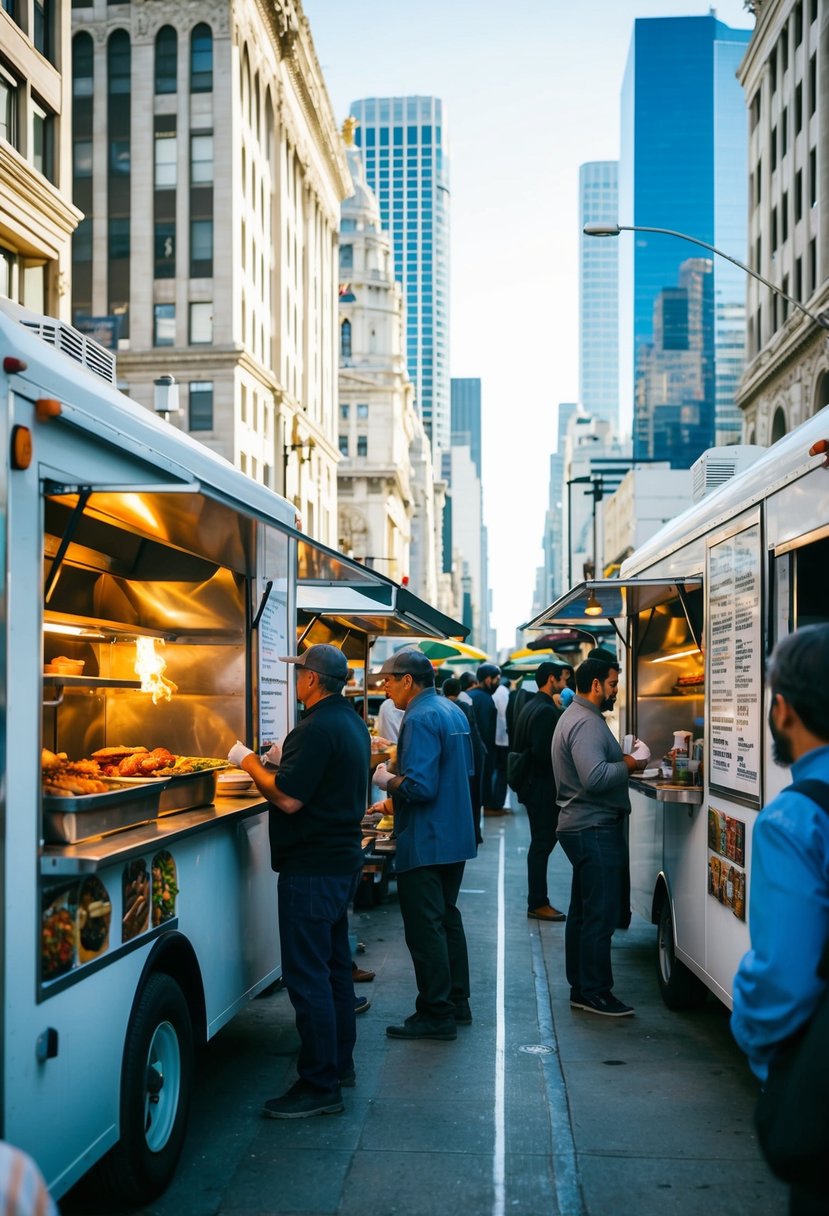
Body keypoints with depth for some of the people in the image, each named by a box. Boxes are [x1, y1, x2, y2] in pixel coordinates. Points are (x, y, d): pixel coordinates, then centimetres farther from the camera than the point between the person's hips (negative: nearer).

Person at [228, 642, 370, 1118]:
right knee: (334, 963, 19)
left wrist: (250, 761, -12)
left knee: (307, 974, -5)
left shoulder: (317, 728, -21)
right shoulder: (352, 722, 12)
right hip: (343, 859, 11)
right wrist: (285, 759, 18)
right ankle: (340, 1064, 29)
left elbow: (288, 798, -25)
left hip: (312, 868, -11)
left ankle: (319, 1086, 0)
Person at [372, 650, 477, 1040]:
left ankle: (437, 1015, 5)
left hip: (425, 843, -10)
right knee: (448, 919, 18)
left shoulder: (420, 719, -19)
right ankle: (457, 1002, 27)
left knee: (425, 928, -1)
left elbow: (420, 787, -28)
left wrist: (387, 781, -9)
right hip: (455, 838, 10)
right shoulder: (454, 712, 11)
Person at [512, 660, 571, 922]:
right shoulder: (547, 711, -19)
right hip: (543, 789, -10)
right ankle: (538, 904, 4)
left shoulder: (531, 707, 13)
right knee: (542, 844, -3)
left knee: (541, 843, 16)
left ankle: (538, 901, 23)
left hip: (533, 786, 10)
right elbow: (543, 753, -26)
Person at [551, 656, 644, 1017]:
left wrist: (622, 759, 7)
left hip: (582, 827, 11)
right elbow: (595, 777, -29)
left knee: (583, 912, 15)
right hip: (595, 828, -11)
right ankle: (595, 992, -1)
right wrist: (627, 766, -15)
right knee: (601, 914, -6)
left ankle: (580, 987, 22)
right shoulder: (586, 723, -18)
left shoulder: (577, 717, 17)